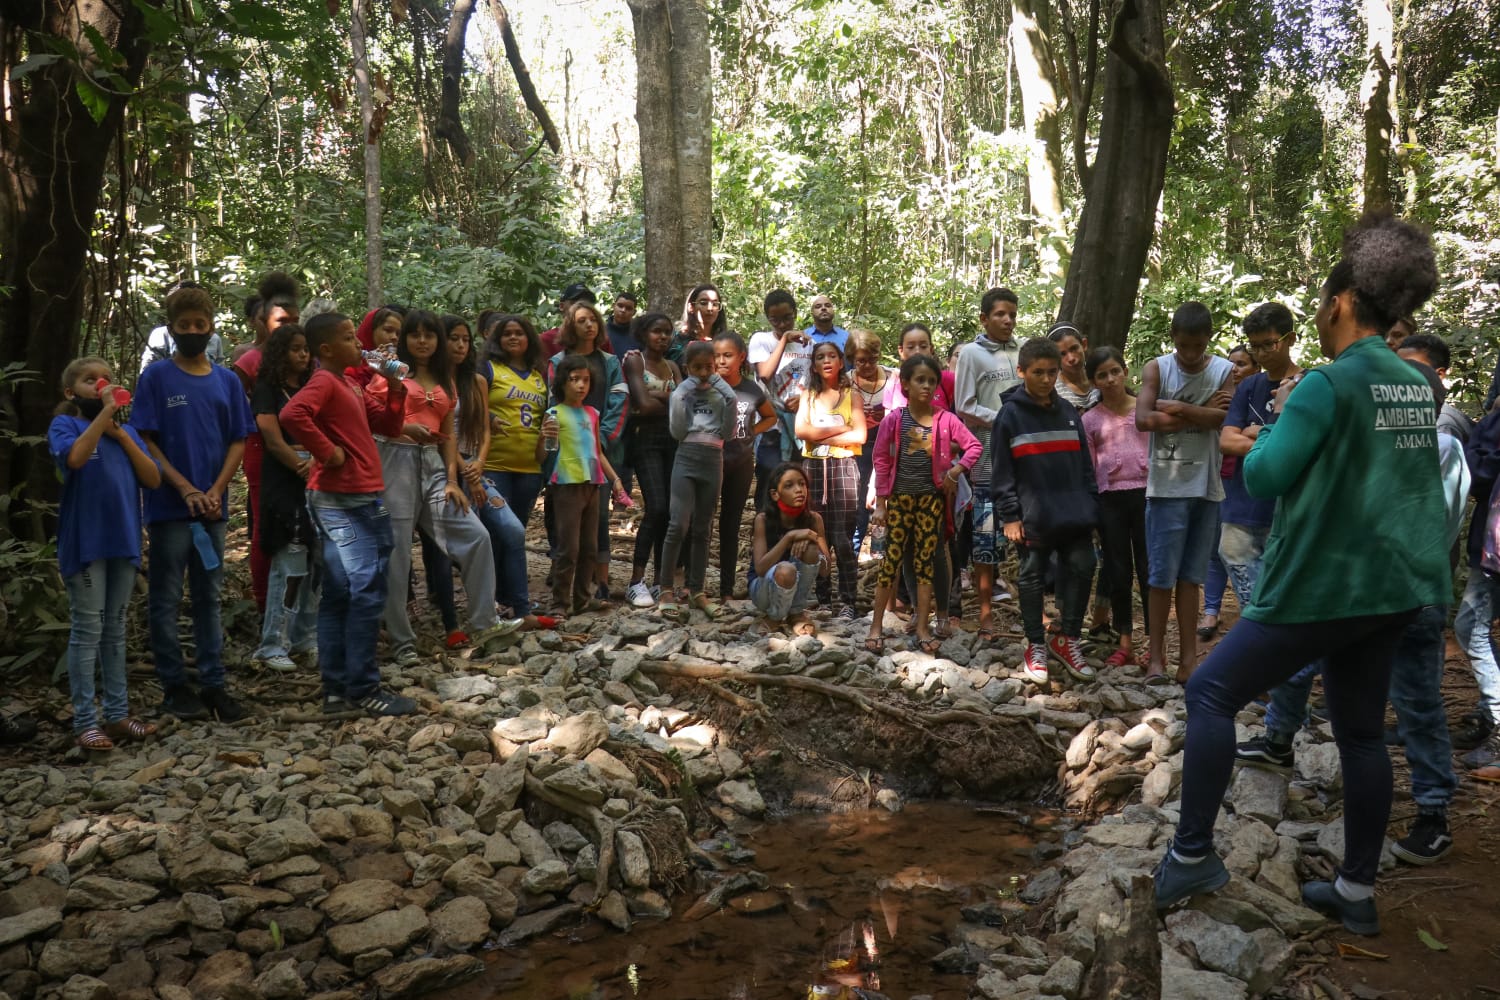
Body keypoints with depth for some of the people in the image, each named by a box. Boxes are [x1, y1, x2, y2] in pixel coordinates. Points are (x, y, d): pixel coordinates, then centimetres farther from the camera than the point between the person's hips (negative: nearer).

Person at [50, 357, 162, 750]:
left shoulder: (126, 431, 14)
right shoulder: (65, 424, 0)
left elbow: (153, 479, 2)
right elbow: (74, 457, -23)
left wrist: (121, 433, -4)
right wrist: (104, 412, -19)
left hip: (123, 540, 5)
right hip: (85, 542, -5)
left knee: (115, 629, 11)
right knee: (87, 630, -3)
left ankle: (118, 714, 17)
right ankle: (85, 722, 2)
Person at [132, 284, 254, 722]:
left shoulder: (228, 381, 8)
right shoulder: (155, 377, -2)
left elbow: (237, 442, 7)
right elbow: (145, 441, -6)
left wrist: (216, 491, -7)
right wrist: (186, 490, -14)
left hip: (213, 509, 3)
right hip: (169, 509, -3)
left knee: (209, 598, 9)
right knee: (166, 600, 4)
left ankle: (214, 685, 15)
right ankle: (174, 687, 13)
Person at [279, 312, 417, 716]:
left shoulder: (350, 385, 19)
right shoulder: (324, 382, -10)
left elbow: (389, 425, 20)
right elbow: (292, 414, -29)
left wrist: (396, 386, 8)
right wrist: (328, 451, -21)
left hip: (363, 500, 10)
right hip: (341, 503, -10)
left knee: (339, 598, 11)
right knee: (365, 593, -8)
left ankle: (337, 689, 16)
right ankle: (362, 689, -2)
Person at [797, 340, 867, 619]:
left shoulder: (851, 394, 7)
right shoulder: (808, 395, 14)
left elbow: (859, 436, -6)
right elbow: (801, 430, -2)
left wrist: (820, 436, -6)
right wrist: (840, 429, -6)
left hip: (843, 468, -2)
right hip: (813, 468, 3)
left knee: (843, 539, -8)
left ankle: (847, 602, -4)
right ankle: (822, 600, 9)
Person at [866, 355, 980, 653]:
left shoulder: (946, 420, -2)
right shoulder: (893, 419, -4)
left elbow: (975, 446, -2)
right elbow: (881, 460, -2)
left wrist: (956, 470, -17)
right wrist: (880, 503, -3)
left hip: (932, 498, 1)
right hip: (900, 497, -1)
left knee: (927, 561, 7)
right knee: (891, 560, 2)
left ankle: (922, 629, 15)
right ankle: (877, 626, 11)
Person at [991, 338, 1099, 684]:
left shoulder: (1069, 412, 10)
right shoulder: (1010, 414, -3)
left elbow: (1084, 464, 13)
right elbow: (1002, 472, -5)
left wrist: (1091, 506, 8)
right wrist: (1009, 515, -9)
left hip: (1074, 513, 4)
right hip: (1033, 516, -3)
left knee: (1082, 569, 0)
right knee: (1032, 578, 6)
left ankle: (1067, 638, 18)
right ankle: (1036, 646, 19)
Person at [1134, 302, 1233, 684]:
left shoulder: (1225, 371, 3)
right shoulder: (1156, 369, -1)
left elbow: (1224, 418, -14)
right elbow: (1144, 419, -15)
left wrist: (1176, 409, -15)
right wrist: (1202, 415, -12)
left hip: (1207, 487, 2)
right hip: (1167, 486, -2)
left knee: (1191, 576, 10)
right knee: (1163, 575, 1)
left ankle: (1188, 656, 14)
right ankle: (1156, 655, 9)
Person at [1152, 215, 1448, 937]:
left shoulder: (1327, 383, -16)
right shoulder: (1416, 385, 9)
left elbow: (1262, 477, -17)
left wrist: (1279, 419, -1)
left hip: (1325, 584, -8)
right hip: (1394, 586, 8)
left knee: (1210, 692, 3)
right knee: (1361, 730, 16)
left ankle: (1192, 854, 5)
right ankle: (1357, 892, 24)